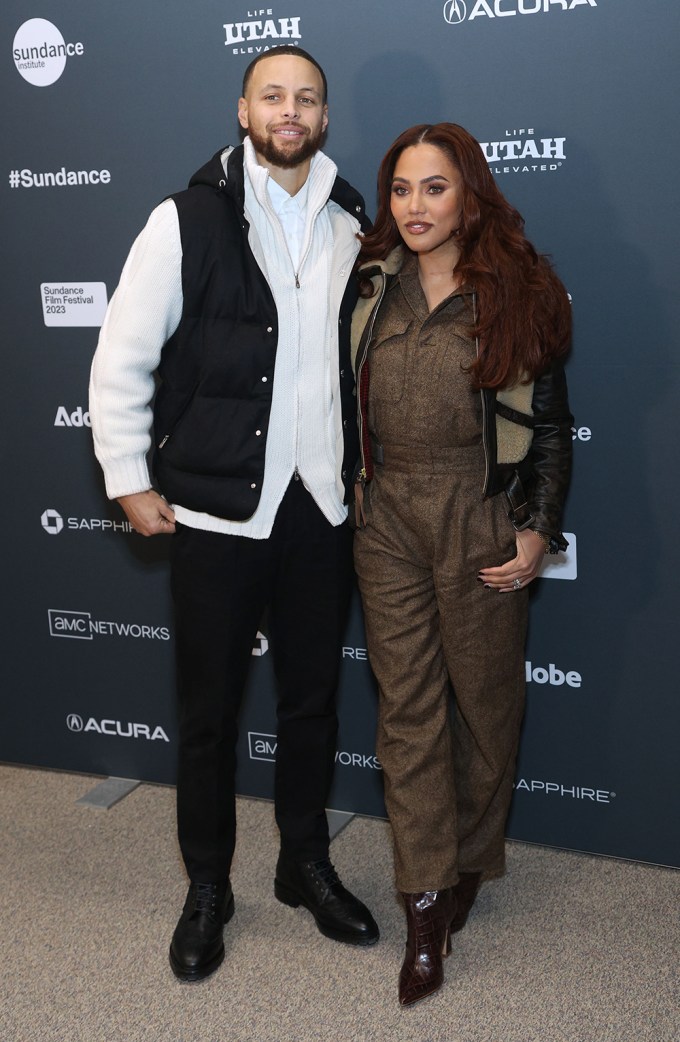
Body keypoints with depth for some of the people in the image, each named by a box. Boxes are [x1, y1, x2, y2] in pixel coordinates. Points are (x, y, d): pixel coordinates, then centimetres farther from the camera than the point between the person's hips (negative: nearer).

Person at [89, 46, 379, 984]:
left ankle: (306, 865, 34)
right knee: (209, 709, 8)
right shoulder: (189, 221, -6)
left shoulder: (352, 227, 7)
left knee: (313, 698, 15)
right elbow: (121, 360, -4)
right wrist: (130, 481, -5)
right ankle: (207, 889, 27)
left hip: (320, 508, 4)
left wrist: (362, 471, 11)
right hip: (218, 510, -3)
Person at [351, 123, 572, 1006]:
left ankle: (473, 859, 31)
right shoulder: (372, 287, 5)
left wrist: (538, 529, -7)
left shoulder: (517, 294, -4)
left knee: (485, 697, 9)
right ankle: (426, 902, 11)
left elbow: (549, 424, -2)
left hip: (482, 519, -2)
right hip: (388, 517, 3)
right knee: (407, 704, 3)